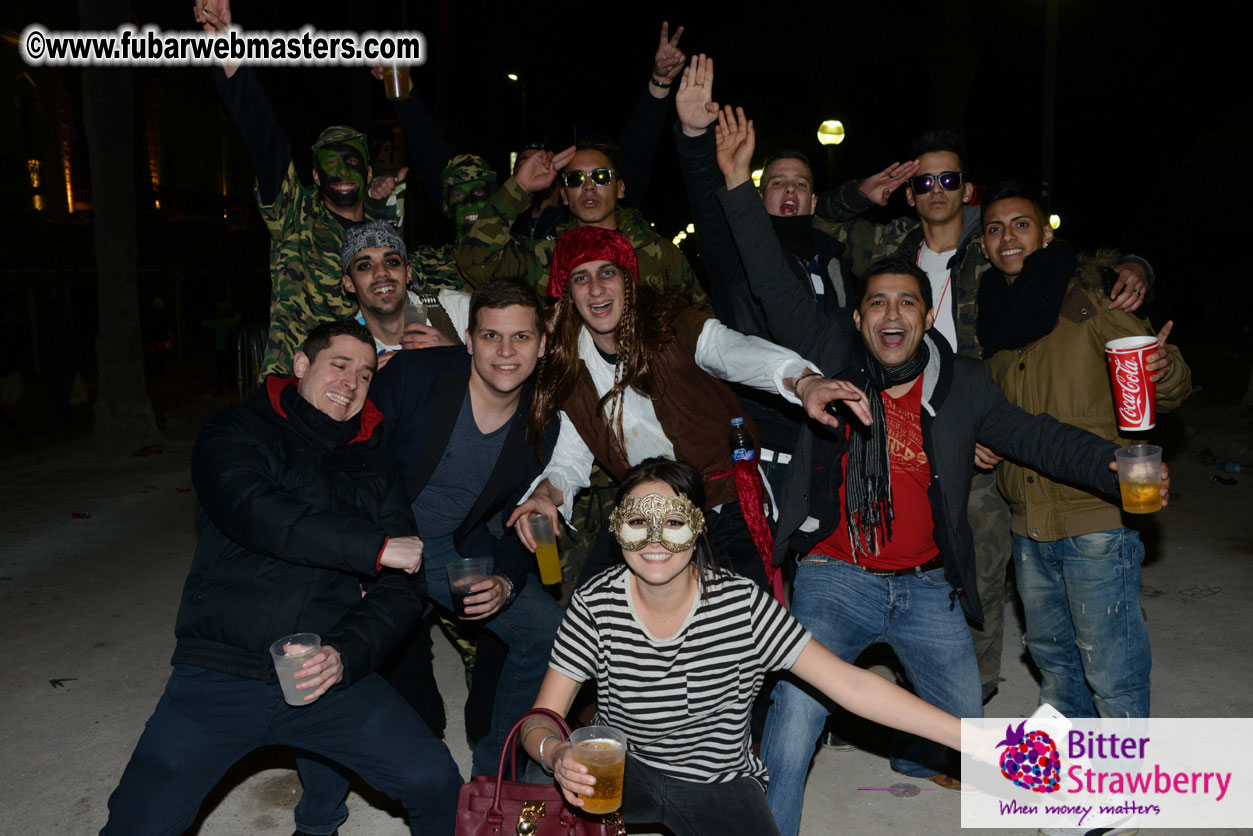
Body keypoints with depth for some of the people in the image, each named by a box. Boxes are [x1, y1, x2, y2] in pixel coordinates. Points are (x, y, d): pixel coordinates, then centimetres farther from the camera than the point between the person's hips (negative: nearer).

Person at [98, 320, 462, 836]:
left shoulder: (376, 468, 9)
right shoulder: (235, 435, 1)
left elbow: (400, 591, 3)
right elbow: (254, 512, -21)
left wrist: (345, 655, -16)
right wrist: (376, 546, -19)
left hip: (333, 676, 2)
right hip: (218, 674, -1)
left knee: (437, 785, -10)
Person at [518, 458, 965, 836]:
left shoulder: (742, 604, -19)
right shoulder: (594, 605, -15)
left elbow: (850, 684, -20)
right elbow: (542, 717, -11)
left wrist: (973, 737, -25)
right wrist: (556, 752, -36)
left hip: (720, 784, 0)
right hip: (622, 769, 0)